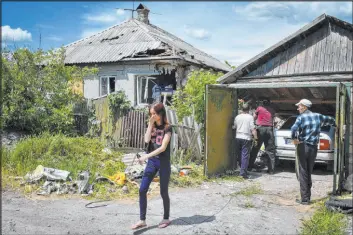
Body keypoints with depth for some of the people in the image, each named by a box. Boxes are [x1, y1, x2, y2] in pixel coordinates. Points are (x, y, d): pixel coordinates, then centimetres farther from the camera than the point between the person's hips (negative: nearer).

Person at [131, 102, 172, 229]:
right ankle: (142, 220, 8)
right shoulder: (151, 126, 7)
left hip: (164, 162, -5)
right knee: (142, 190, -1)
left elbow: (163, 147, -18)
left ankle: (166, 218, 22)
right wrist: (150, 124, -10)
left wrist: (146, 156, -24)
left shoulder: (167, 128, -9)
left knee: (163, 192, 4)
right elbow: (146, 140, -10)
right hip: (152, 161, 5)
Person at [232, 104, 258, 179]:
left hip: (238, 137, 4)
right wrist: (256, 138, -7)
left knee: (239, 154, 16)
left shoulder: (237, 117, 7)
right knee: (245, 155, -4)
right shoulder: (250, 117, -5)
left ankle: (242, 169, 27)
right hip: (246, 138, -4)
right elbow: (253, 129, -10)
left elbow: (234, 127, 12)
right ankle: (243, 172, -10)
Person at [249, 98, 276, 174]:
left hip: (261, 128, -2)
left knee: (255, 149, 4)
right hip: (269, 129, 2)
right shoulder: (272, 110, 15)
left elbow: (254, 117, 13)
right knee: (270, 150, 3)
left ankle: (250, 165, 6)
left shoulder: (259, 108, 6)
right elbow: (273, 118, 21)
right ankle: (271, 169, 1)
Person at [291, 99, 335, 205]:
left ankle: (305, 199, -1)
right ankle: (307, 197, 17)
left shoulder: (301, 117, -9)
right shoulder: (318, 116, 8)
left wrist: (294, 139, -11)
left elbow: (293, 129, -26)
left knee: (303, 172, 0)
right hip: (314, 147, 5)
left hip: (303, 147, -5)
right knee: (309, 172, 14)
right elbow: (331, 120, 24)